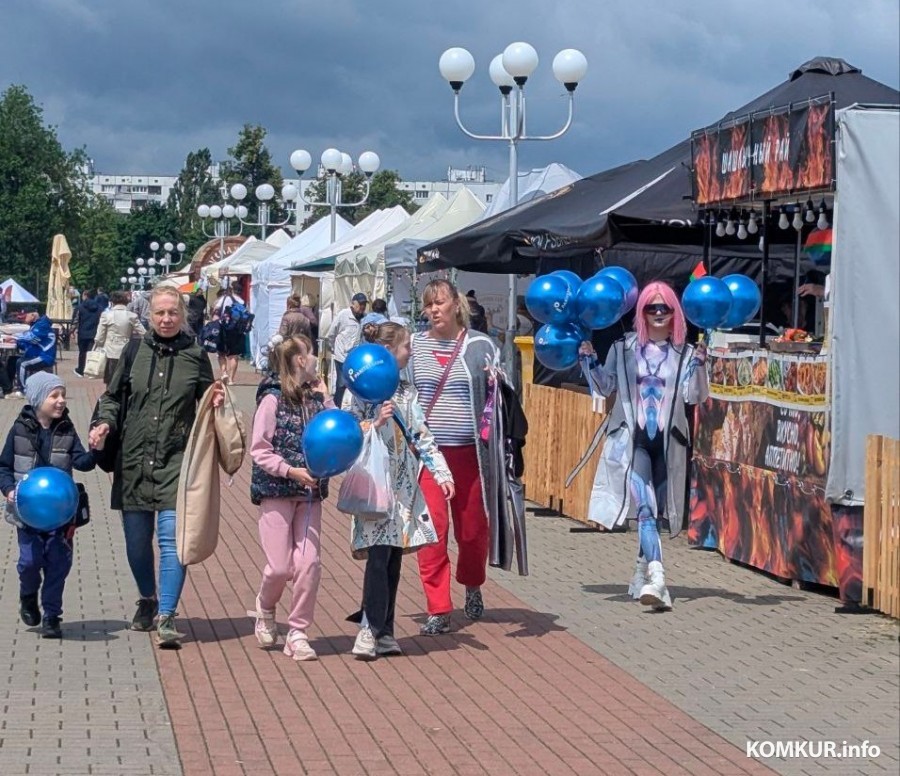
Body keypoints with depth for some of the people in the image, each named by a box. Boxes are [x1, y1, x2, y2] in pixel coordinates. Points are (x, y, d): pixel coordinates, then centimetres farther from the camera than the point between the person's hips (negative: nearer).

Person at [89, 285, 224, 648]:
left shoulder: (195, 356, 3)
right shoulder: (135, 351, 5)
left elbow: (205, 406, 13)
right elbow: (113, 396, 12)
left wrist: (216, 403, -9)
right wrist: (103, 422, -6)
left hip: (177, 462, -2)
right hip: (134, 460, 3)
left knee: (172, 538, -12)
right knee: (136, 540, 12)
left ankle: (166, 618, -9)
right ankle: (147, 601, 36)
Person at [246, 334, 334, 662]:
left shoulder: (316, 397, 7)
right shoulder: (273, 399, -8)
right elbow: (259, 450, -9)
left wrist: (325, 398, -6)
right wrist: (291, 471, -18)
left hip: (309, 491, 4)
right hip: (276, 490, -4)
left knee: (308, 563, -4)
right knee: (280, 566, -2)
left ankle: (298, 632, 8)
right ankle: (265, 611, 29)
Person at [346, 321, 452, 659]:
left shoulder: (407, 392, 12)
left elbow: (422, 435, 10)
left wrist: (441, 472, 3)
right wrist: (376, 423, -22)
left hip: (404, 484, 6)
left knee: (394, 558, 7)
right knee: (379, 556, -11)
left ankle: (383, 631, 13)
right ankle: (370, 630, -4)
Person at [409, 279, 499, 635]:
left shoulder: (480, 346, 3)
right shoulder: (413, 346, 7)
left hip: (469, 451, 0)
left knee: (473, 528, 10)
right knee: (432, 529, -8)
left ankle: (472, 586, 39)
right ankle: (438, 610, -1)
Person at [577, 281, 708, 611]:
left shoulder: (685, 353, 7)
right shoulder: (624, 348, 8)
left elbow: (694, 396, -3)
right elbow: (605, 387, 11)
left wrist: (698, 365, -16)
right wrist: (591, 361, -4)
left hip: (667, 441, 2)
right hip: (632, 437, -2)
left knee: (654, 513, 10)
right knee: (645, 507, -19)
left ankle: (642, 576, 26)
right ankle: (656, 578, -32)